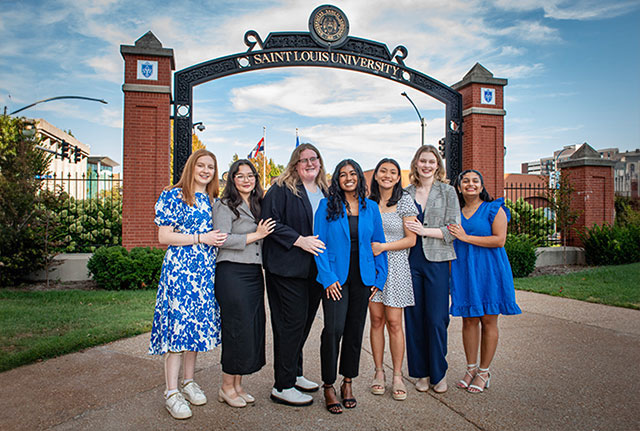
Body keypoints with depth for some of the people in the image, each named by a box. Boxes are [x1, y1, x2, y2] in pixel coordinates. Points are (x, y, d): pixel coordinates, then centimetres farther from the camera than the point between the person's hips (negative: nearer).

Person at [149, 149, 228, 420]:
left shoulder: (214, 200, 16)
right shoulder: (174, 196, -2)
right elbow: (164, 237, -9)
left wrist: (222, 239, 5)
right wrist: (201, 238, -14)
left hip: (206, 272, 6)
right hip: (179, 269, -6)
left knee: (197, 324, 11)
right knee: (177, 324, -7)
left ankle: (189, 382, 24)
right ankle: (171, 392, 3)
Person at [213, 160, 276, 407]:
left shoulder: (257, 206, 18)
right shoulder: (225, 205, -3)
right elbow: (221, 239, -15)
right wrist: (255, 236, -13)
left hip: (255, 274, 7)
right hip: (232, 273, -7)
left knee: (254, 330, 8)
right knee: (238, 329, -3)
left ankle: (237, 385, 23)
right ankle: (227, 388, 14)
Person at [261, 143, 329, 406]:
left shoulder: (325, 193, 16)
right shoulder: (281, 190, -4)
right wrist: (299, 240, -18)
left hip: (315, 269, 7)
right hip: (287, 268, -7)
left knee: (305, 322, 13)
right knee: (292, 323, -4)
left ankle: (294, 374, 30)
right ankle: (282, 387, 9)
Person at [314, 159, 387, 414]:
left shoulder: (371, 207, 8)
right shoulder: (327, 205, 0)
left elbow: (379, 244, 11)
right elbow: (319, 243, -4)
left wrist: (379, 277, 4)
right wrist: (328, 277, -12)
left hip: (363, 277, 3)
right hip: (336, 277, -3)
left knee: (355, 330, 10)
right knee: (333, 329, -9)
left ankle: (347, 382, 27)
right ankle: (328, 386, 9)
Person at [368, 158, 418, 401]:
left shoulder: (405, 202, -1)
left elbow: (411, 239, -4)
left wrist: (383, 247, -14)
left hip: (395, 266, -3)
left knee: (394, 322, -1)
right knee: (376, 320, 6)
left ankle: (397, 376, 11)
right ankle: (379, 372, 17)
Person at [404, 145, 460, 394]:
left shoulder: (447, 191, 5)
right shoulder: (406, 193, 11)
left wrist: (425, 230, -12)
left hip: (437, 261, -2)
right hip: (411, 260, 2)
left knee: (437, 319, -1)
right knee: (414, 318, 5)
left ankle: (439, 373, 18)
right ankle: (421, 372, 20)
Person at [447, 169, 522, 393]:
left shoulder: (494, 209, -1)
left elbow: (499, 240, -12)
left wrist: (466, 237, -15)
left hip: (488, 271, -3)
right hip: (463, 271, 4)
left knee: (488, 320, 3)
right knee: (468, 320, 7)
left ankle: (484, 372, 14)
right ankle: (471, 368, 19)